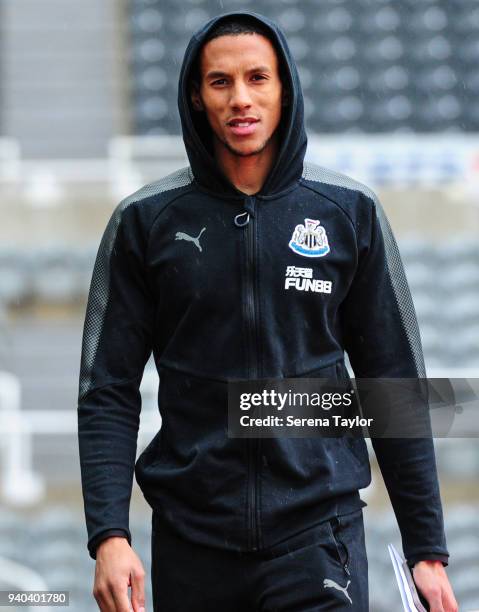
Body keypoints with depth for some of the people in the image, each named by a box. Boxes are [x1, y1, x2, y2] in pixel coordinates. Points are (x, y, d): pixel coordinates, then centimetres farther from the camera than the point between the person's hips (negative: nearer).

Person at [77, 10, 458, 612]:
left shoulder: (350, 212, 4)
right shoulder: (145, 220, 2)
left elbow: (397, 385, 7)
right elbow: (108, 393, 1)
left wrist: (427, 550, 4)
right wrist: (108, 534, -12)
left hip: (320, 535, -1)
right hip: (190, 538, 1)